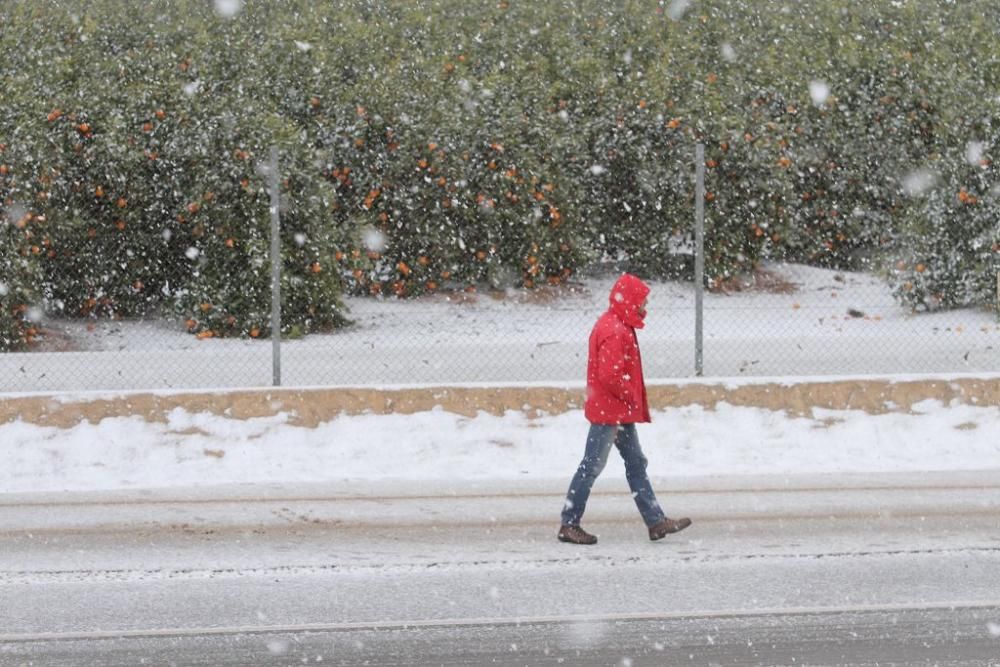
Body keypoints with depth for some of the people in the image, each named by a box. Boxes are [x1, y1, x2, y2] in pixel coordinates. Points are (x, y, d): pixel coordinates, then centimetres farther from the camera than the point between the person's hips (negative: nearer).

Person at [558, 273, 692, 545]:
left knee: (636, 463, 12)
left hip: (622, 412, 11)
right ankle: (569, 525, 1)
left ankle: (656, 521, 15)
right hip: (609, 411, -11)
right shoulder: (614, 332, -20)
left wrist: (633, 400, 12)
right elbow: (610, 375, -27)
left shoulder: (620, 326, 13)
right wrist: (631, 397, -13)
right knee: (592, 466, -5)